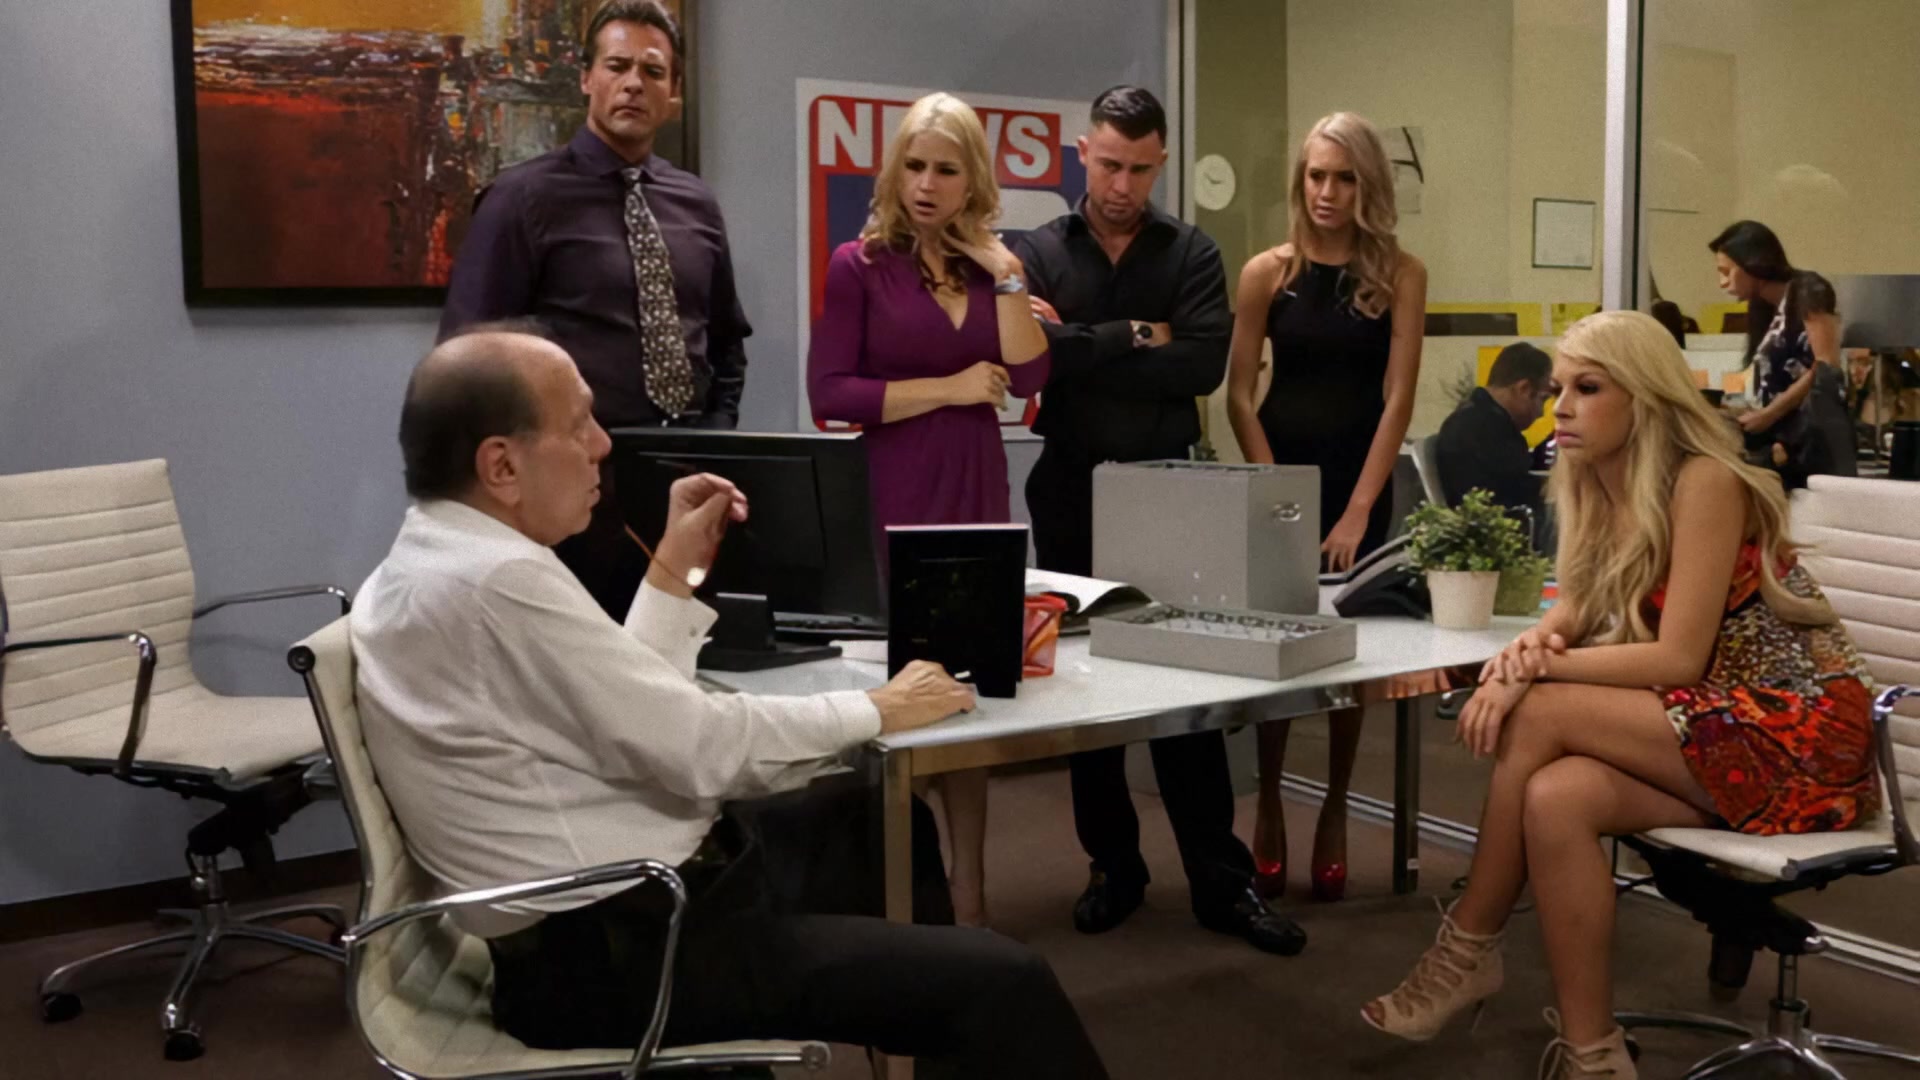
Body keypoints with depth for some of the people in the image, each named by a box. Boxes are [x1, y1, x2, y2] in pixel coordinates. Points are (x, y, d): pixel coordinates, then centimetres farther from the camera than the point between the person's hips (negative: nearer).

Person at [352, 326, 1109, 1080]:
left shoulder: (434, 557, 8)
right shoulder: (498, 580, -23)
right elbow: (702, 748, -21)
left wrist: (675, 570, 11)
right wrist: (877, 711, -8)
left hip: (612, 908, 11)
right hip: (617, 953, -11)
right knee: (1001, 982, -16)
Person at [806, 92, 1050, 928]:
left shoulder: (990, 267, 10)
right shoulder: (860, 265, -2)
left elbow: (1027, 379, -2)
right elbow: (829, 392, -11)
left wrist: (1006, 274, -6)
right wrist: (948, 389, -10)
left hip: (979, 496, 4)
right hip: (891, 501, -4)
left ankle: (968, 894, 16)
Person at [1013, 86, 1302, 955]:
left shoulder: (1192, 254, 4)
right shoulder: (1037, 253, 4)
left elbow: (1205, 364, -12)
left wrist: (1083, 350, -12)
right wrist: (1138, 338, -11)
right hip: (1072, 492, 1)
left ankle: (1222, 881, 5)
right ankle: (1113, 867, 20)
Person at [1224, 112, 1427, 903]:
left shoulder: (1400, 274, -3)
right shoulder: (1267, 272, -1)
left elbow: (1398, 397, -7)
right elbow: (1239, 396, -1)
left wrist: (1358, 509, -12)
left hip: (1361, 484, 0)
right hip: (1279, 478, 0)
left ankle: (1335, 811, 19)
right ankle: (1269, 803, 17)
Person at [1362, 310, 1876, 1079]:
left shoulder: (1704, 482, -17)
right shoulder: (1595, 487, 7)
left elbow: (1678, 658, -21)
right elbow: (1577, 610, 4)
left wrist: (1535, 672, -22)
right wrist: (1531, 644, -19)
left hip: (1796, 729, -7)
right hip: (1709, 723, 7)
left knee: (1540, 715, -23)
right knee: (1555, 799, -24)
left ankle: (1468, 951, -6)